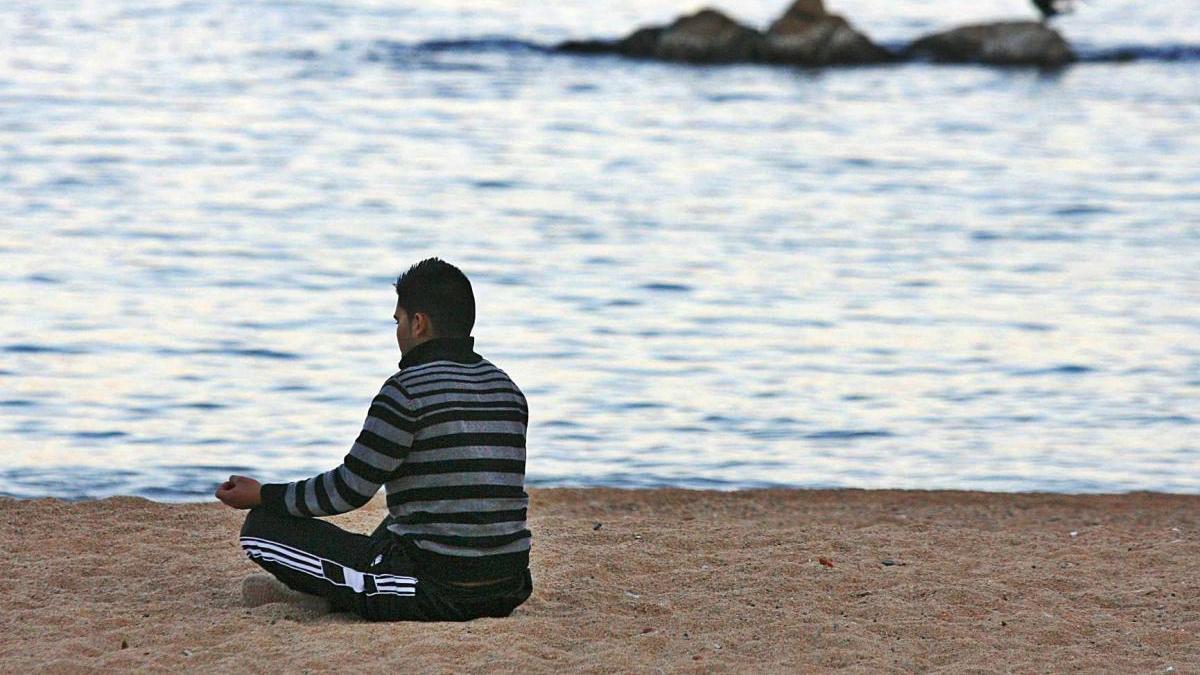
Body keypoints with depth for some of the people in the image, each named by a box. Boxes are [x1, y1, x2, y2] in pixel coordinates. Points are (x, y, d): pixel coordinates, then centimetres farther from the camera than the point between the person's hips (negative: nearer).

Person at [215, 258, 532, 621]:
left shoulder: (408, 390, -12)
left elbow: (351, 489, -9)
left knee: (263, 527, 2)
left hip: (436, 592, -8)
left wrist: (263, 496, 6)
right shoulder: (508, 390, 10)